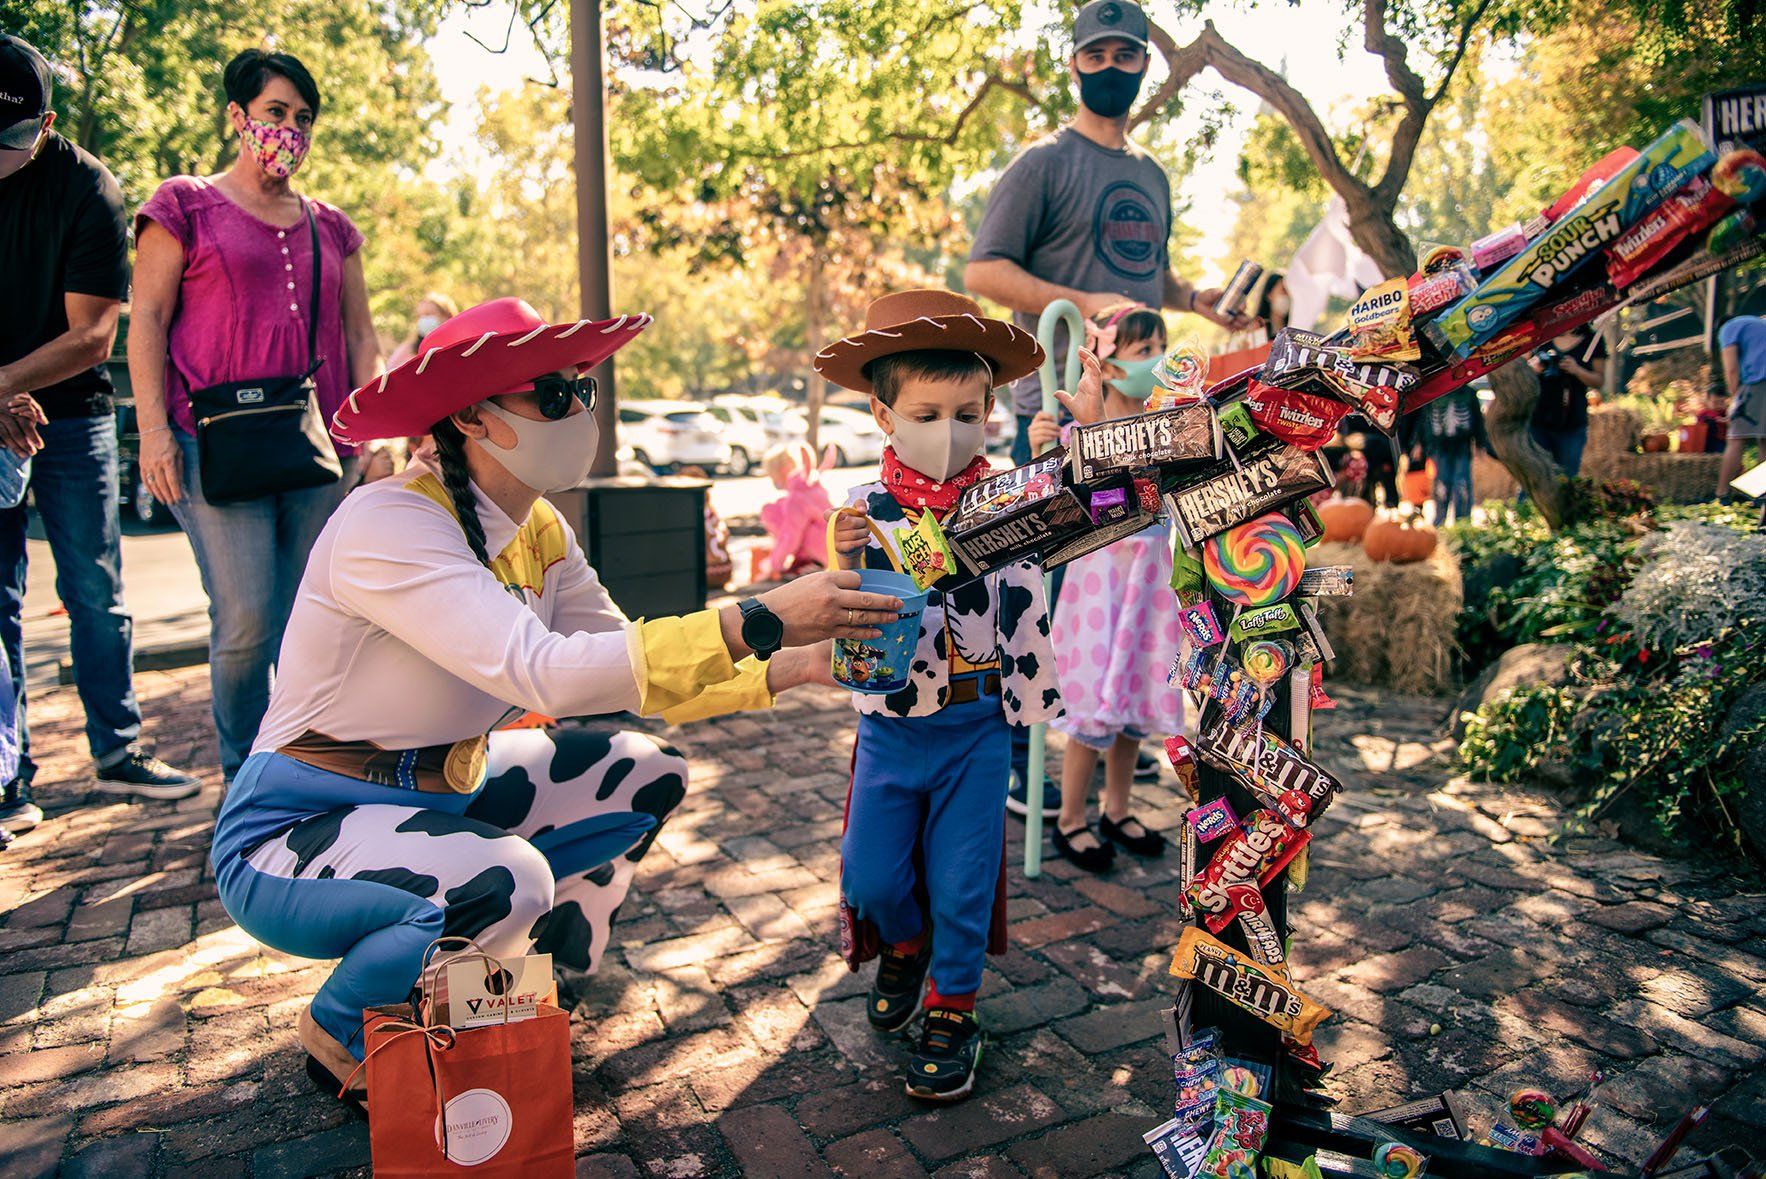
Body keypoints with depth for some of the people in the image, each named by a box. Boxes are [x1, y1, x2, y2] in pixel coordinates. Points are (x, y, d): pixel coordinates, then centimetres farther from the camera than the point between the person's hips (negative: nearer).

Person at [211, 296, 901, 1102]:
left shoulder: (541, 534, -1)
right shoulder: (388, 524, -27)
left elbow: (635, 671, -2)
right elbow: (541, 672, -39)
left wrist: (788, 669, -15)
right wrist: (757, 622, -40)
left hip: (436, 792, 8)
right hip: (292, 829, -8)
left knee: (646, 776, 4)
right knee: (510, 881, -34)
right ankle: (346, 1034, -1)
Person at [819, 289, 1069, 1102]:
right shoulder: (866, 509, -6)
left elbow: (1026, 611, -2)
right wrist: (846, 557, -22)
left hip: (974, 728, -1)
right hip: (889, 725, 1)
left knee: (961, 880, 7)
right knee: (871, 873, 6)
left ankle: (951, 1012, 28)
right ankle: (905, 945, 39)